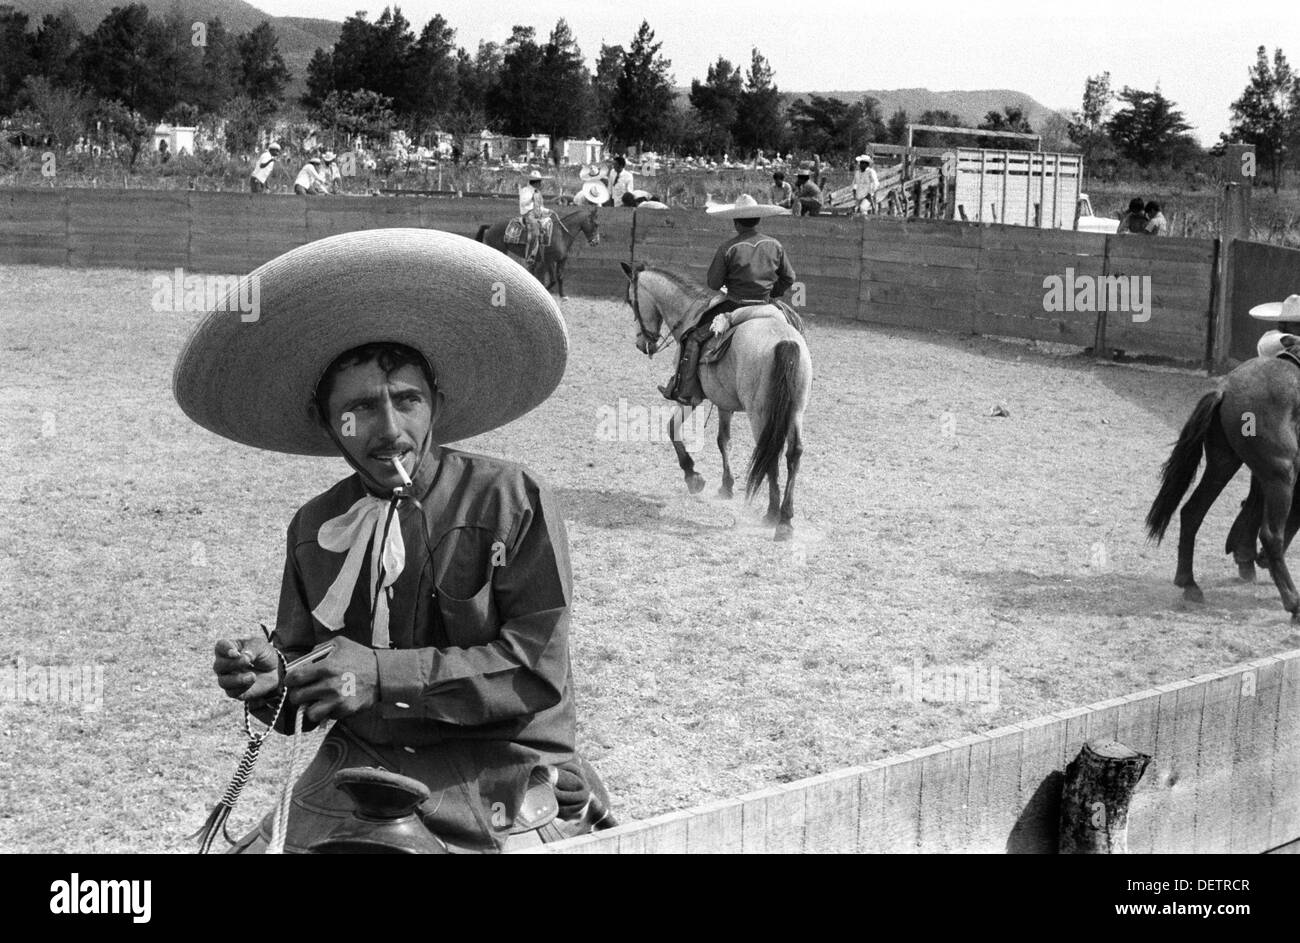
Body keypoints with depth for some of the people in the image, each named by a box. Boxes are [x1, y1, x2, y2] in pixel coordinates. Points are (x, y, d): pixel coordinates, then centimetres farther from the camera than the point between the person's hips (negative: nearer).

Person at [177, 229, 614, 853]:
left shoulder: (513, 501, -6)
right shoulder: (314, 528, 7)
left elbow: (538, 668, -11)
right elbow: (305, 701, 12)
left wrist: (382, 675, -17)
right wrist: (269, 679, -12)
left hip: (500, 779, -3)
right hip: (359, 773, 4)